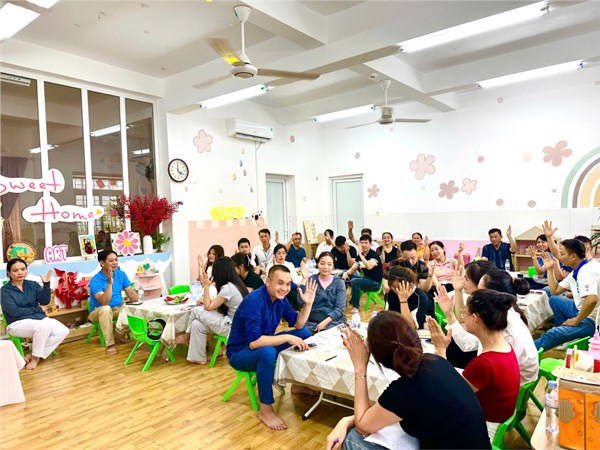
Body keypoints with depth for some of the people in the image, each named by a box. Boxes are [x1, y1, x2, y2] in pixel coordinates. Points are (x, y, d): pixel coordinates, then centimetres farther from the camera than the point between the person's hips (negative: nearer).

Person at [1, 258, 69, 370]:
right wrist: (34, 309, -5)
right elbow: (13, 311, -13)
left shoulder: (33, 284, 8)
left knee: (63, 331, -18)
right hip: (18, 323, -5)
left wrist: (46, 284, -15)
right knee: (43, 326, -37)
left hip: (39, 318, 5)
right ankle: (35, 357, -15)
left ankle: (34, 355, -10)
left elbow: (45, 301, -4)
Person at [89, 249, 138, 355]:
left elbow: (131, 293, -6)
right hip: (99, 311, -5)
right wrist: (110, 282, -39)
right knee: (106, 309, -38)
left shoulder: (121, 274, -4)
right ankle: (110, 344, -27)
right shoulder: (95, 280, -21)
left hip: (118, 309, 5)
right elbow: (104, 302, -32)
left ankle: (119, 333, 0)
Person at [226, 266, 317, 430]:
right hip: (240, 352, -8)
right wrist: (287, 338, -32)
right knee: (267, 352, -40)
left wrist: (308, 304, -14)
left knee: (305, 333, 2)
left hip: (263, 344, 8)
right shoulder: (254, 301, -29)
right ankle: (265, 410, -21)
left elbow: (298, 325, 1)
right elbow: (254, 342, -37)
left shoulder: (280, 299, -4)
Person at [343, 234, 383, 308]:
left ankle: (355, 306, -18)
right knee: (345, 277, 2)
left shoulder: (374, 255, -16)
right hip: (366, 278, 8)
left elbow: (369, 267, -36)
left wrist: (360, 254, -35)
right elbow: (353, 269, 6)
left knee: (354, 281, -30)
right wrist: (346, 273, -15)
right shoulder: (360, 256, 6)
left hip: (375, 282, -8)